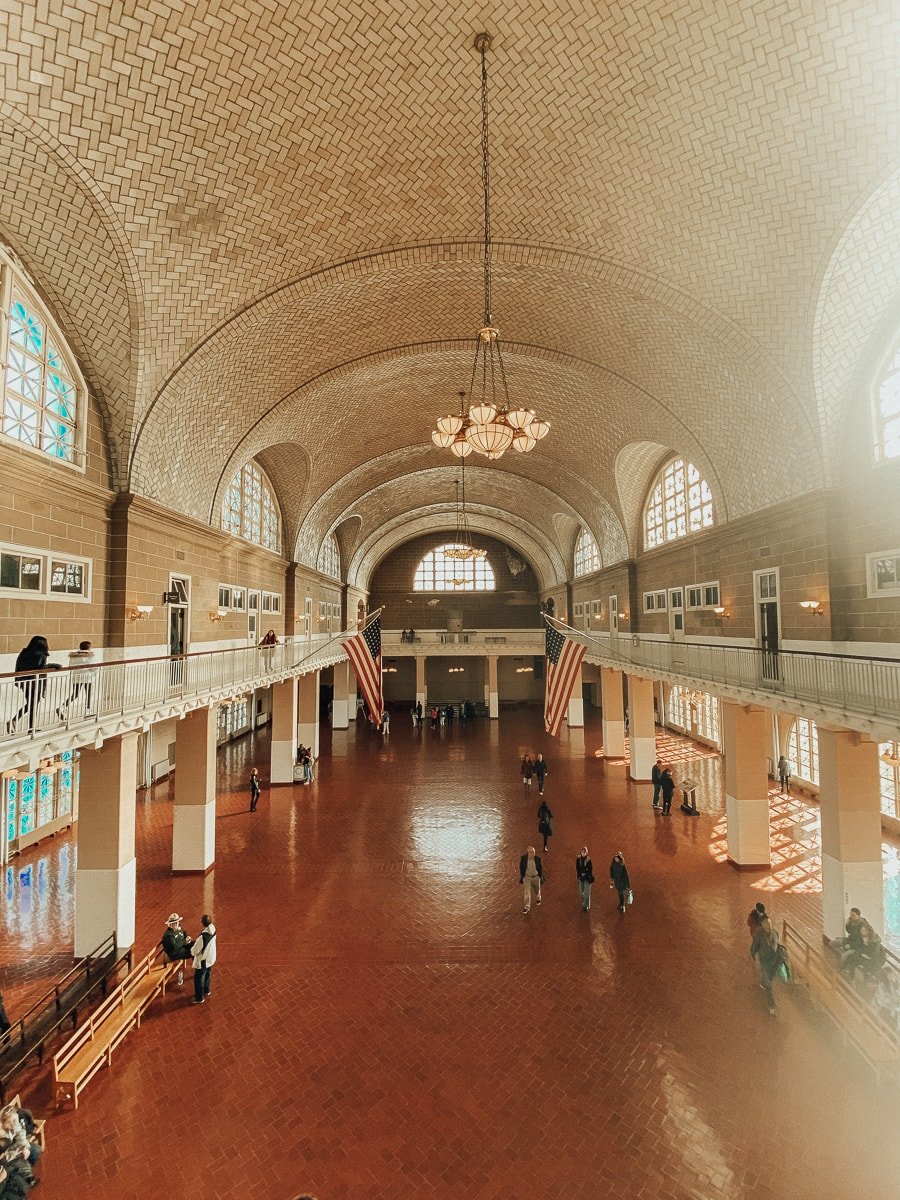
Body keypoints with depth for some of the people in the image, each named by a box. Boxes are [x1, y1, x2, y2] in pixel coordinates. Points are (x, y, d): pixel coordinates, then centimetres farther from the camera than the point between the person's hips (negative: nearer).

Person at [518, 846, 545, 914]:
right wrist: (521, 878, 0)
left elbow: (541, 869, -4)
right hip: (527, 877, -1)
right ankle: (527, 907, 10)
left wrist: (541, 878, 2)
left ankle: (538, 898, 55)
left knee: (536, 889, 23)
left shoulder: (538, 859, -18)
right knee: (527, 892, -5)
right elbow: (521, 869, -5)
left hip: (536, 877, 1)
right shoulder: (523, 859, -19)